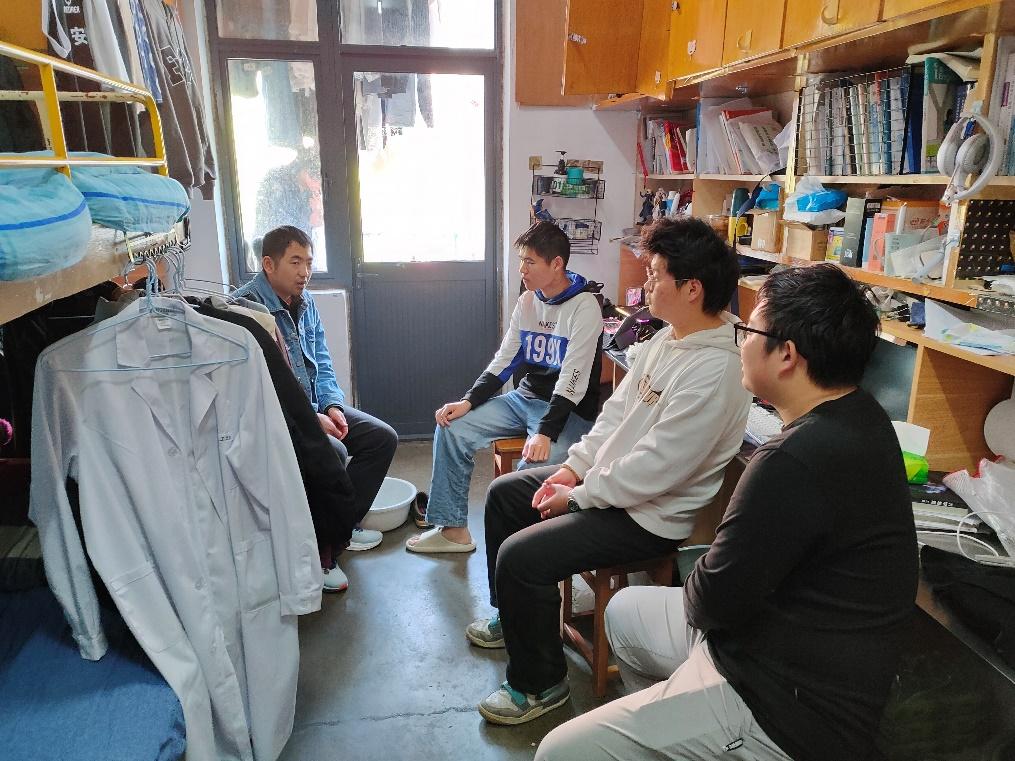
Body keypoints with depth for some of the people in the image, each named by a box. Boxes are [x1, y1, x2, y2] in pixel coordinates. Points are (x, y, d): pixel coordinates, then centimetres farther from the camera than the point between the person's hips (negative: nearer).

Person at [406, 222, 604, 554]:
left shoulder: (584, 307, -15)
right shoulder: (527, 302, 8)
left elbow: (573, 381, -22)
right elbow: (503, 362, 9)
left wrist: (545, 433, -31)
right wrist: (468, 402, -4)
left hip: (568, 411, -7)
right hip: (525, 398, 8)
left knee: (533, 467, -34)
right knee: (451, 429, -6)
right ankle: (453, 529, 3)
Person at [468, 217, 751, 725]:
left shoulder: (712, 373, -28)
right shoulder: (667, 339, 3)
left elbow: (655, 468, -29)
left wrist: (577, 497, -18)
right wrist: (573, 467, 1)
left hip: (649, 516, -10)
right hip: (604, 478, 10)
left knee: (520, 556, -21)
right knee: (504, 493, 17)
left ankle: (540, 684, 5)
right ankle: (511, 617, 36)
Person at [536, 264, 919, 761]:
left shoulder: (798, 459, -33)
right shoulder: (859, 417, 0)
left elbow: (715, 600, -21)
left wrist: (695, 591, -3)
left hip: (788, 714, -10)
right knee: (625, 612, 26)